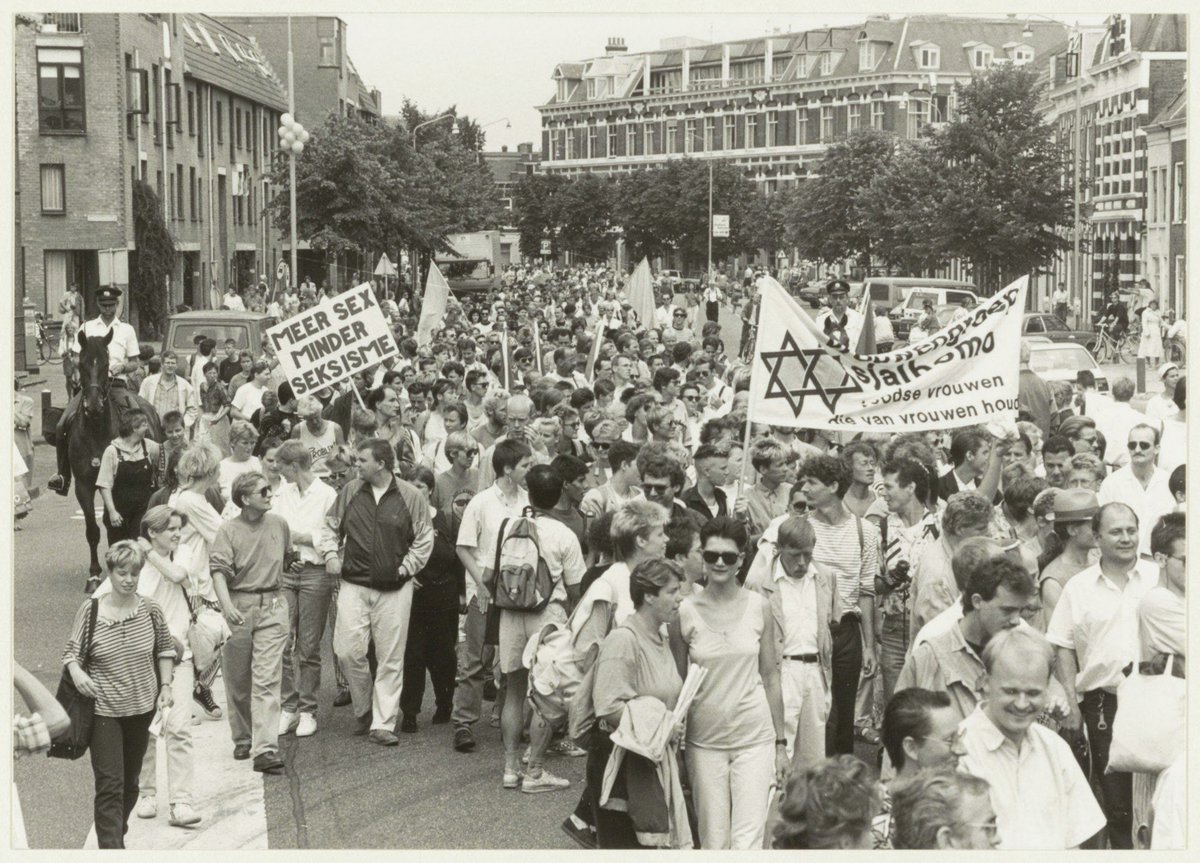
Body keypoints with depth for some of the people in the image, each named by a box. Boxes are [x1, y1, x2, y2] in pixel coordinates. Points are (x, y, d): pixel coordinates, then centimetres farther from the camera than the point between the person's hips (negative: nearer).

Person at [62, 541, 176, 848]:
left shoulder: (150, 610, -1)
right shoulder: (90, 610, -9)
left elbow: (165, 650, 11)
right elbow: (72, 651, -4)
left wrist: (166, 687, 3)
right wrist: (76, 673, -24)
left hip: (141, 708, 3)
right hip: (103, 710, -3)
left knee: (130, 783, 16)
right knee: (110, 785, -10)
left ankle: (116, 833, 35)